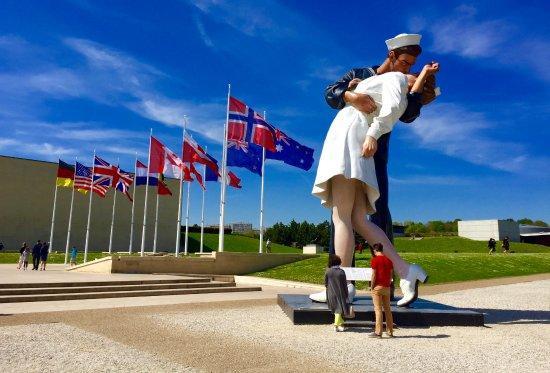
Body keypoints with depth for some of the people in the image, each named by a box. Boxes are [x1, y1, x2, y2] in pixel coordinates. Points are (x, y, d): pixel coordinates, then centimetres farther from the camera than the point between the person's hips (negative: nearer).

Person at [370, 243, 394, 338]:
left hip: (377, 287, -5)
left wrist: (372, 287, -6)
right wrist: (388, 285, 15)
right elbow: (390, 275, 9)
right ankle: (390, 332, 17)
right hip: (386, 287, 6)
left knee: (378, 309, -4)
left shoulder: (375, 260, -8)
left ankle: (378, 332, -3)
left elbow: (373, 275, -12)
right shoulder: (389, 260, 9)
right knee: (387, 309, 12)